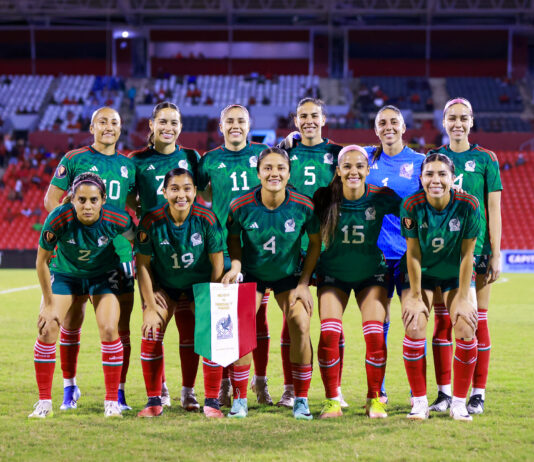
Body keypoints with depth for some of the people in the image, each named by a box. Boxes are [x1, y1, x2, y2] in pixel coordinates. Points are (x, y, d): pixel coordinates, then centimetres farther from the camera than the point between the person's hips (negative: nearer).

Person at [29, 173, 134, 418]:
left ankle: (112, 401, -2)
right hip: (65, 273, 0)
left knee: (109, 329, -17)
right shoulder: (58, 220, -31)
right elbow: (41, 262, -16)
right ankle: (44, 402, 0)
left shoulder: (117, 220, -29)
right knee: (47, 328, -13)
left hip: (103, 275, 0)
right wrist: (49, 304, -12)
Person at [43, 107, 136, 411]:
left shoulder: (128, 165, 11)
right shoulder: (74, 160, 2)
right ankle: (69, 387, 18)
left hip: (119, 250, 2)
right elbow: (51, 199, 2)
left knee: (120, 325, 1)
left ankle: (118, 393, 9)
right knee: (71, 320, 3)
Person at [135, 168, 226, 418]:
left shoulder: (206, 219, -25)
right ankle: (154, 401, 1)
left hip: (201, 282, 0)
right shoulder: (152, 221, -24)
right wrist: (150, 307, -13)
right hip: (164, 283, 1)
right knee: (151, 334, -11)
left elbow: (217, 263, -14)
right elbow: (143, 264, -14)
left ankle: (212, 402, 1)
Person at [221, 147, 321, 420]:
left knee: (301, 325, -17)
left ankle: (301, 400, -2)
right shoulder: (241, 207, -20)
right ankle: (239, 400, -2)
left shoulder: (303, 206, -19)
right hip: (252, 274, 0)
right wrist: (236, 264, -19)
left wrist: (303, 283, -7)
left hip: (289, 276, 0)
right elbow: (233, 237, 0)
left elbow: (315, 242, -4)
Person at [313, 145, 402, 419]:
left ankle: (374, 399, 6)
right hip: (333, 274, 0)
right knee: (329, 334, -13)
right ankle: (332, 401, 0)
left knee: (375, 335, -10)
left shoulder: (381, 198, -15)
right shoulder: (325, 199, -16)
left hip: (371, 273, 0)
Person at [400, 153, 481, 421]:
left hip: (456, 275, 0)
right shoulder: (412, 206, -23)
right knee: (414, 330, -17)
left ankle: (459, 402, 1)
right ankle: (419, 401, -1)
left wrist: (462, 297, -13)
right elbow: (413, 253, -14)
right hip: (420, 274, 0)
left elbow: (467, 254, -15)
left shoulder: (468, 205, -23)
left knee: (466, 331, -15)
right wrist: (416, 297, -12)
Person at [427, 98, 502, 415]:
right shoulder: (434, 158, 8)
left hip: (477, 248, -2)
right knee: (442, 321, 3)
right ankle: (444, 393, 10)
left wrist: (496, 255, -5)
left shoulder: (485, 159, 2)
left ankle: (478, 394, 6)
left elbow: (494, 210, 0)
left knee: (477, 322, 0)